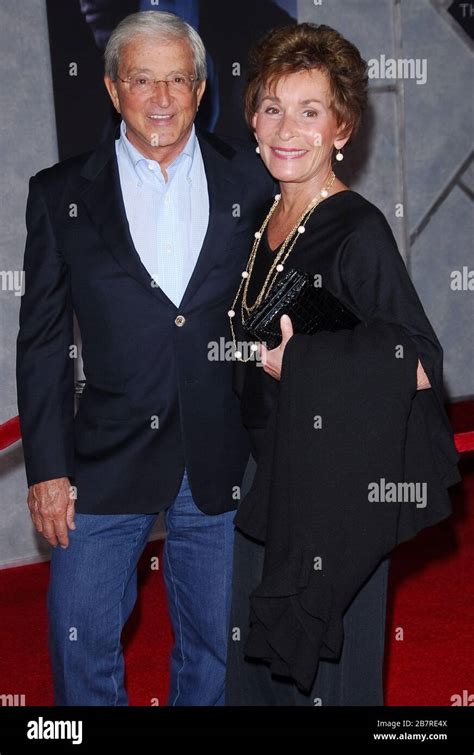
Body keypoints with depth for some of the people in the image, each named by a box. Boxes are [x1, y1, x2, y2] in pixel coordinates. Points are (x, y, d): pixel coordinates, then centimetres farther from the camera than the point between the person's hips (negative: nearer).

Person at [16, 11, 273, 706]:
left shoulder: (251, 183, 1)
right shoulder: (62, 193, 1)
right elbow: (42, 340, 1)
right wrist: (46, 469, -3)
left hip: (223, 463, 1)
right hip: (108, 462, 0)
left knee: (213, 648, 14)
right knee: (81, 644, 5)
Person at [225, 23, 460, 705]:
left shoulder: (359, 233, -17)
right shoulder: (263, 221, 6)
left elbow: (417, 368, -19)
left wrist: (293, 359, -20)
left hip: (333, 498, -7)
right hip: (260, 488, 8)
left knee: (325, 674, 8)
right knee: (251, 666, 20)